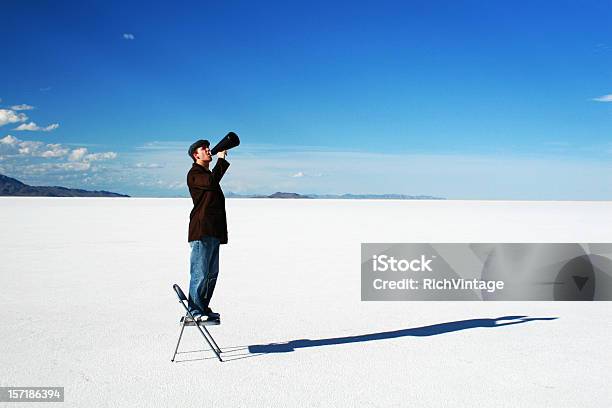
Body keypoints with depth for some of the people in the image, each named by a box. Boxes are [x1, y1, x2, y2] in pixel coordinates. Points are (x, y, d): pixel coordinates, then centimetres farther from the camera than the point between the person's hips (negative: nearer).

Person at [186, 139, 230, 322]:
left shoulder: (208, 174, 26)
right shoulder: (194, 174, -4)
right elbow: (211, 182, -25)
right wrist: (221, 159, -15)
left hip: (214, 232, 9)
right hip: (201, 231, -9)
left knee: (212, 273, 11)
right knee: (200, 273, -9)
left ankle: (203, 308, 18)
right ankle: (195, 310, -5)